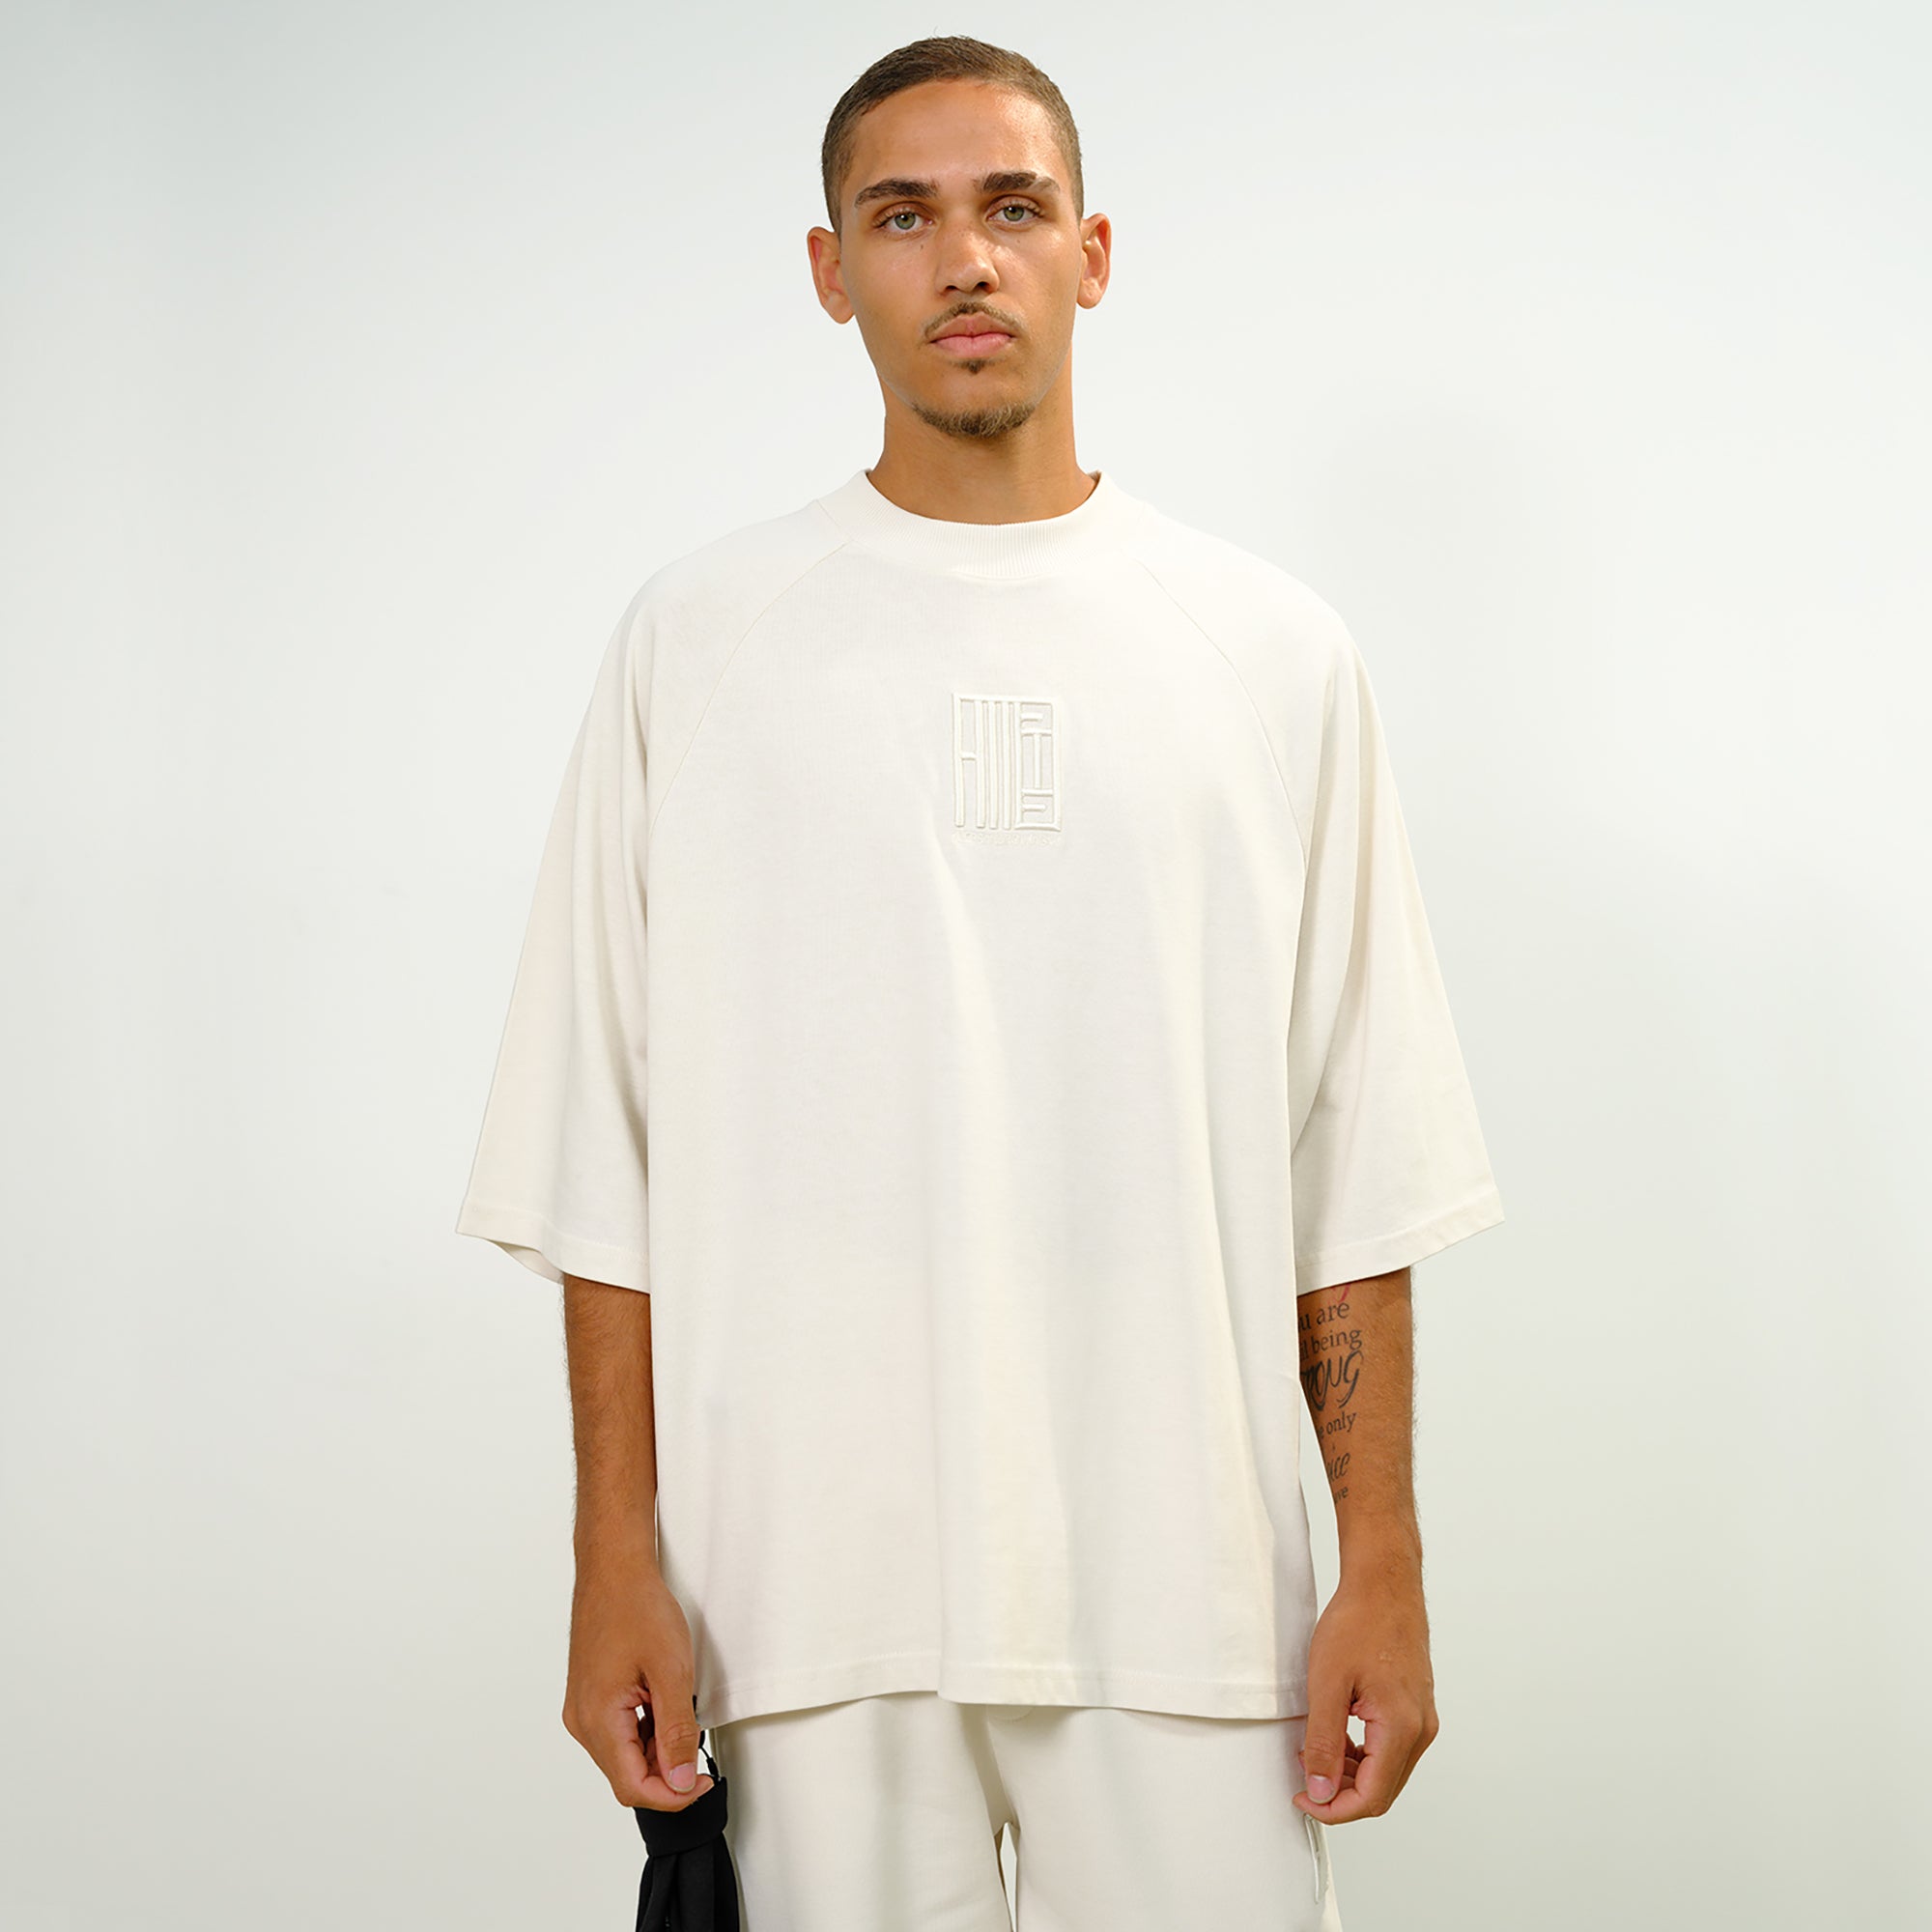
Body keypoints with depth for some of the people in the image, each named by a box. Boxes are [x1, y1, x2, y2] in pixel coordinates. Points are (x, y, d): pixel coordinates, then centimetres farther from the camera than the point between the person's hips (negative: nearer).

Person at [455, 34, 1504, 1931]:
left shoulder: (1273, 648, 5)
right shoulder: (694, 637, 4)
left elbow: (1359, 1175, 4)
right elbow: (610, 1163, 3)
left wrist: (1383, 1567, 0)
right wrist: (617, 1559, -2)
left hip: (1184, 1568, 1)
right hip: (809, 1570, 0)